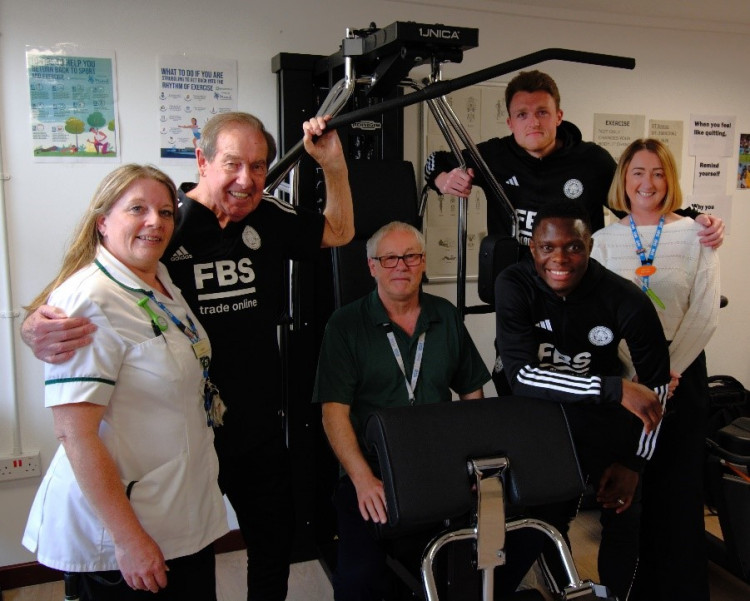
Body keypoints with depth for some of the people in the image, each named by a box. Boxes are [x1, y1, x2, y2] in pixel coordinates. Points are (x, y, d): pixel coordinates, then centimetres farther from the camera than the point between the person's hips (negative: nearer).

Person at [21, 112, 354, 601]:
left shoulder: (270, 219, -1)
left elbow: (339, 231, 14)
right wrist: (39, 326, -38)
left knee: (276, 542, 23)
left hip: (261, 428, 5)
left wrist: (334, 162, 1)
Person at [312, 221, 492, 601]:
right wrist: (363, 479, -20)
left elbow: (472, 393, 16)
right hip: (372, 473, -3)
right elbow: (334, 411, -6)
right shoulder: (346, 325, 0)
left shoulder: (447, 317, 12)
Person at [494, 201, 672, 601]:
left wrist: (635, 461, -9)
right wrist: (615, 388, -36)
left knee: (624, 512, -2)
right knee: (549, 512, -9)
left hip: (603, 413, 1)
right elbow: (521, 375, -31)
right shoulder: (514, 286, -22)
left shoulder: (625, 299, -19)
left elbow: (657, 383, -6)